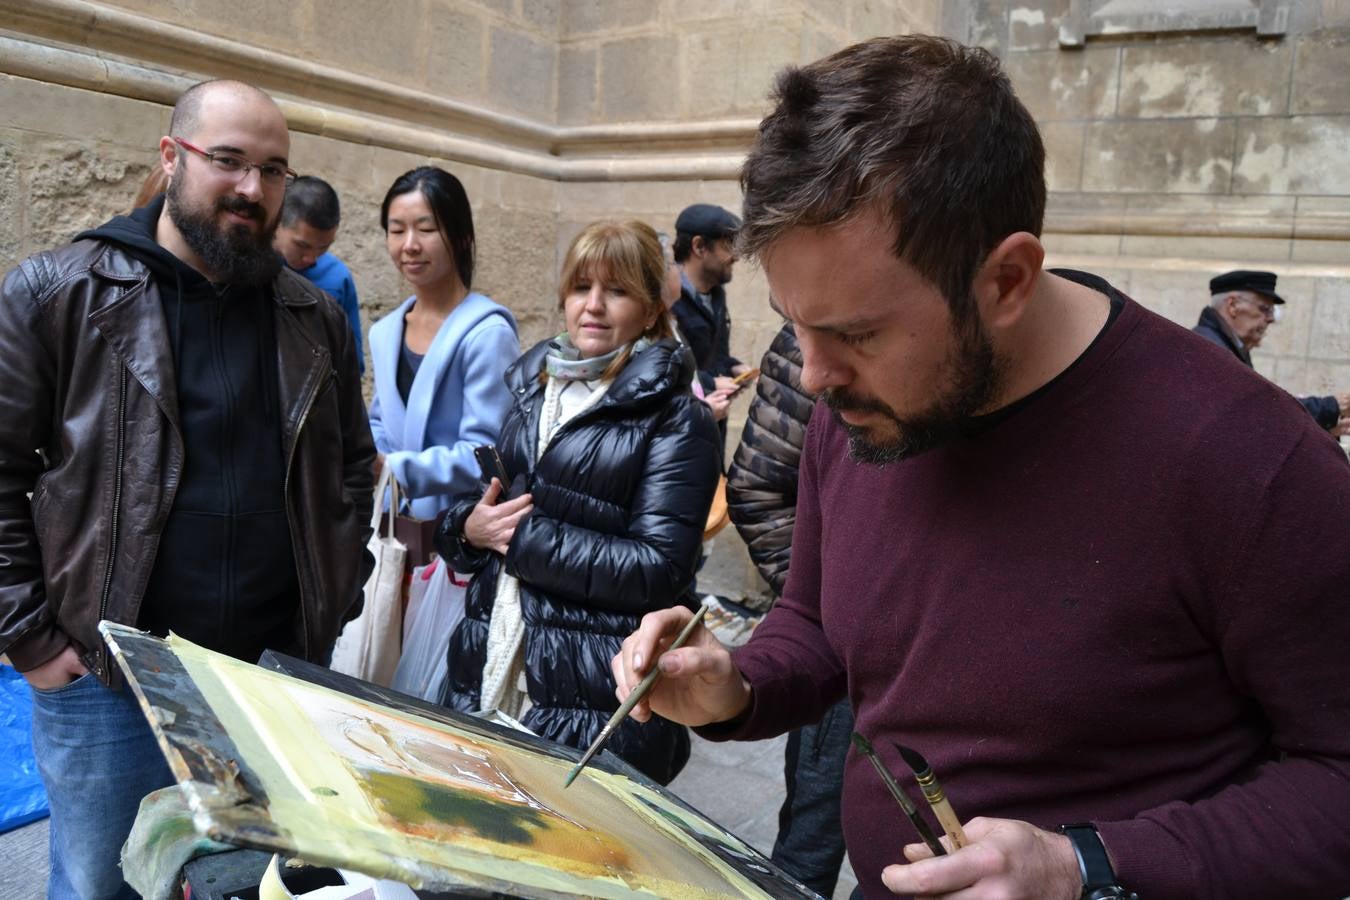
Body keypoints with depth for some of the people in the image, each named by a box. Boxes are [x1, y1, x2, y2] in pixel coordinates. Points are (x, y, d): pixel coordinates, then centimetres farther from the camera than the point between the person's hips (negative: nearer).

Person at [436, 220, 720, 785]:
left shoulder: (675, 419, -8)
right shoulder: (532, 388, 11)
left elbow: (659, 569, -16)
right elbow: (468, 516, 18)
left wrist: (526, 537, -15)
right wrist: (469, 527, -6)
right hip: (488, 676, 6)